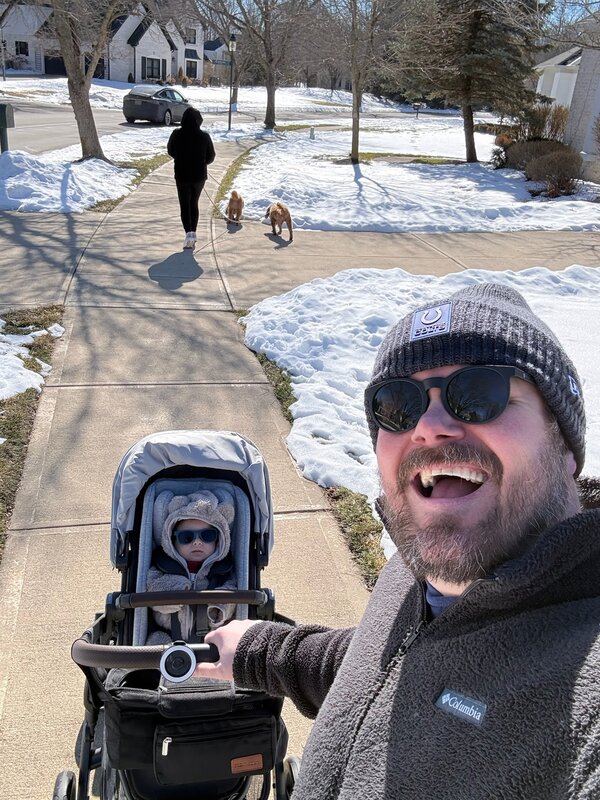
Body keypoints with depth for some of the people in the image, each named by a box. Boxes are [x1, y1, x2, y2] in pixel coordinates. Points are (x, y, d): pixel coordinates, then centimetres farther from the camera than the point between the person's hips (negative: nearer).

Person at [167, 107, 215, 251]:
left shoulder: (177, 135, -10)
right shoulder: (204, 136, -10)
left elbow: (170, 151, 5)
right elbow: (210, 157, -1)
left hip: (182, 175, -1)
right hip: (199, 176, 1)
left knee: (185, 205, 4)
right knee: (194, 204, 17)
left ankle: (189, 232, -15)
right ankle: (193, 232, 23)